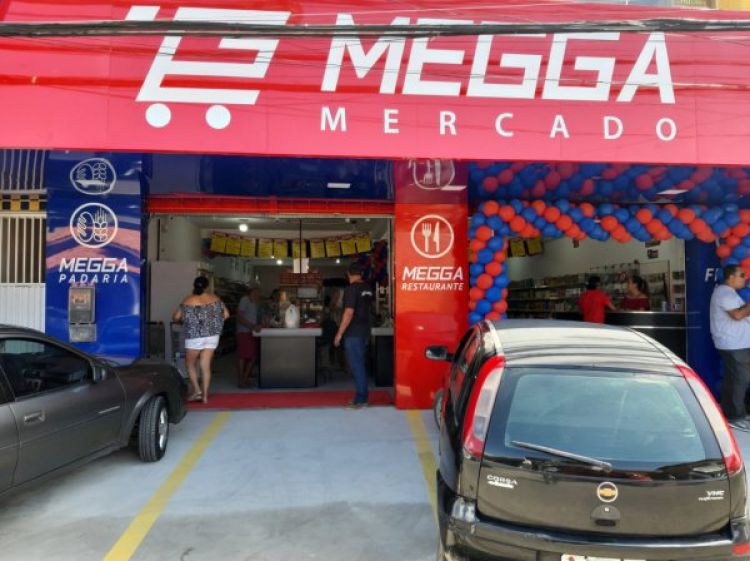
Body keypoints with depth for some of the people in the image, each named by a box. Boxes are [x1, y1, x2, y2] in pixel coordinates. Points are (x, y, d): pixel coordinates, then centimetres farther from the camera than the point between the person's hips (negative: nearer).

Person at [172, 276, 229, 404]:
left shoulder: (188, 300, -6)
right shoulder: (215, 298, 2)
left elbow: (176, 317, -4)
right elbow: (225, 315, 5)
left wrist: (185, 319, 18)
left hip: (194, 336, -3)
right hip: (212, 336, 3)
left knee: (190, 364, 14)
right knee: (206, 366, 6)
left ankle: (196, 390, 2)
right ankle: (205, 395, 6)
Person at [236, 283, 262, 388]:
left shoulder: (254, 302, 17)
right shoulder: (244, 300, -8)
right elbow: (240, 318, -15)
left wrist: (258, 326, 3)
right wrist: (252, 326, -21)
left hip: (252, 333, 8)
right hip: (244, 332, -8)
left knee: (253, 357, 6)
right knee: (243, 356, -5)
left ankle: (246, 378, 17)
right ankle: (241, 381, 2)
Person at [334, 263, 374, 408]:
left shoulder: (351, 289, -15)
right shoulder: (368, 288, 9)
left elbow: (349, 313, -21)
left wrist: (339, 333, -16)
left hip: (353, 333, -8)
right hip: (364, 331, 8)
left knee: (356, 366, -4)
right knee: (360, 365, 14)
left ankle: (361, 399, 0)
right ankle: (362, 396, 20)